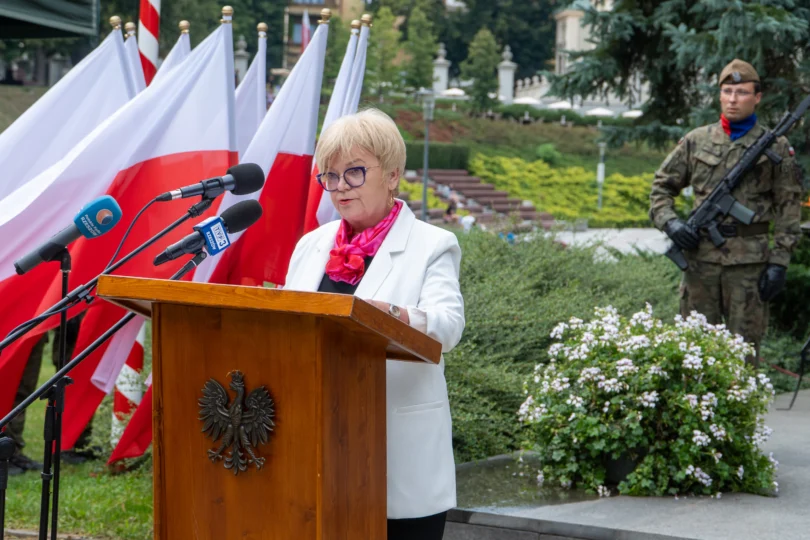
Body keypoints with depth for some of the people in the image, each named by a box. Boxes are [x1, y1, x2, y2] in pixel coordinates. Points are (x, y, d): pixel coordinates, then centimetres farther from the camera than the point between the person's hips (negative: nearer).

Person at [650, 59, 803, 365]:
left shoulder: (775, 147, 3)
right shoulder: (696, 141, 9)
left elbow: (788, 207, 1)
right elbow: (662, 187, 16)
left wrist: (779, 262, -6)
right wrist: (669, 222, -4)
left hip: (750, 260, -2)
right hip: (701, 256, 2)